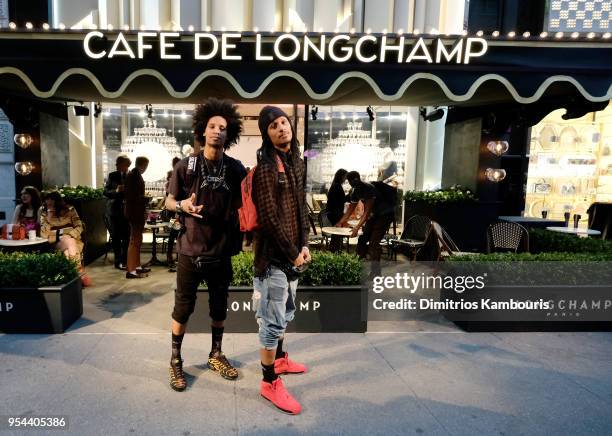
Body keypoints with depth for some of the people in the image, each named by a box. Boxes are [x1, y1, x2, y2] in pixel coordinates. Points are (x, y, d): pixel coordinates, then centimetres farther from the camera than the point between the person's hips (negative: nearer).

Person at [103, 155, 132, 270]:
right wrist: (116, 191, -19)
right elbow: (105, 192, -2)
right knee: (116, 237, 6)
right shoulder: (112, 176, 3)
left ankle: (125, 261, 11)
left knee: (126, 237, -1)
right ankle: (118, 261, 15)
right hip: (114, 210, 0)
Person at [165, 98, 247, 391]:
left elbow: (243, 205, 6)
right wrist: (183, 205, -19)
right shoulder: (186, 166, -7)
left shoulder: (236, 169, -2)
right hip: (191, 249, -2)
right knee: (183, 308, 8)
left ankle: (216, 355, 35)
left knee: (219, 308, 15)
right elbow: (168, 201, 3)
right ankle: (176, 360, 29)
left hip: (222, 251, 2)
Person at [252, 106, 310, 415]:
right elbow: (269, 219, -19)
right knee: (273, 318, 1)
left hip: (292, 250, 9)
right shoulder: (266, 169, -17)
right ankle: (270, 383, 17)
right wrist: (292, 253, -13)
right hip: (273, 253, -9)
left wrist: (304, 244, 5)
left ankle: (279, 359, 43)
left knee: (286, 311, 23)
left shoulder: (297, 162, 9)